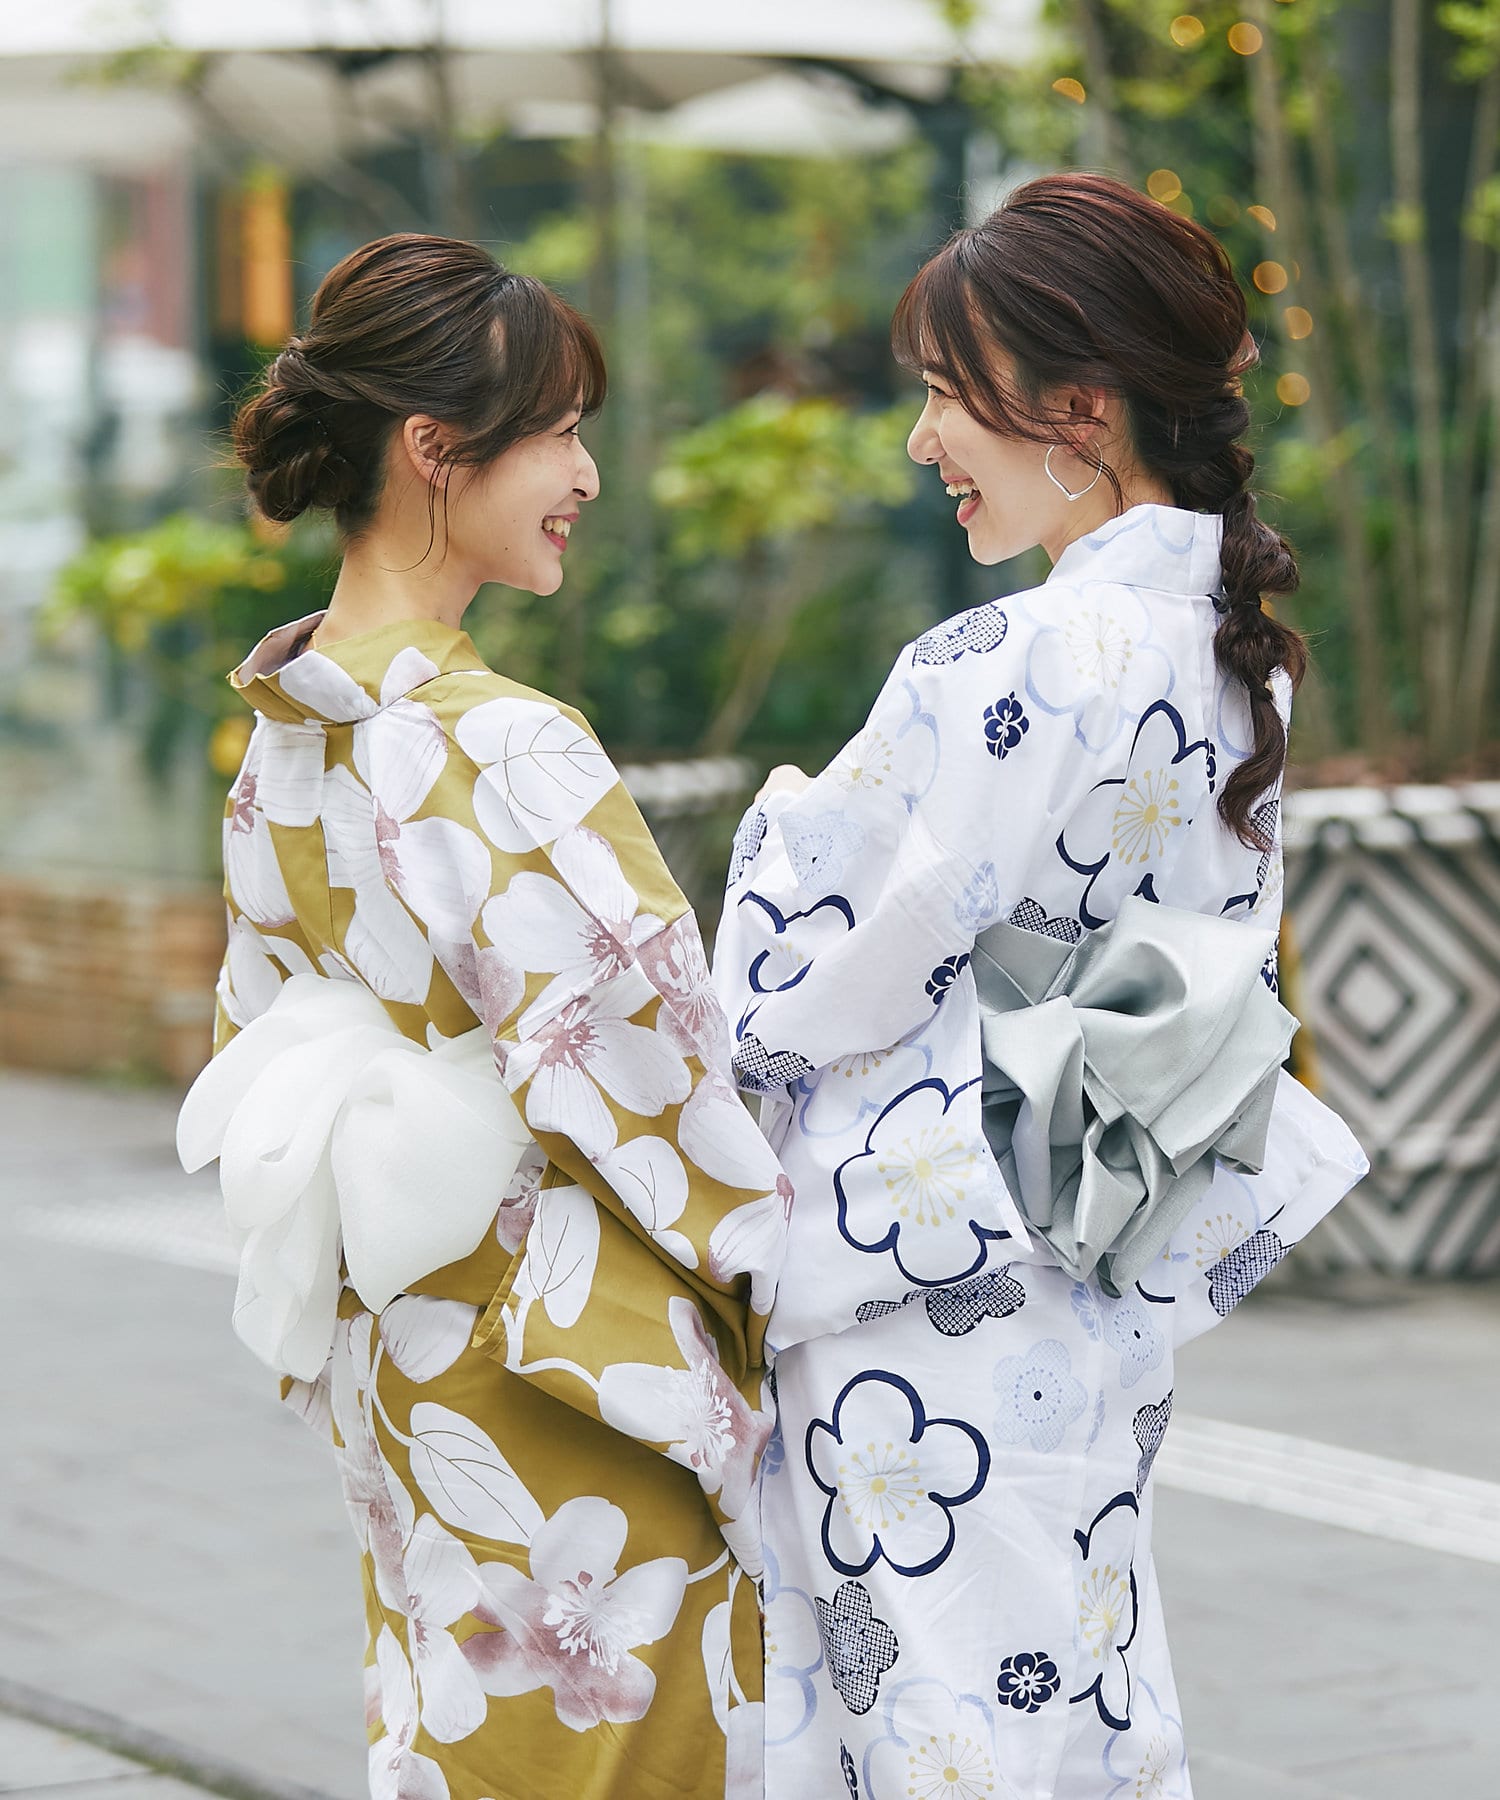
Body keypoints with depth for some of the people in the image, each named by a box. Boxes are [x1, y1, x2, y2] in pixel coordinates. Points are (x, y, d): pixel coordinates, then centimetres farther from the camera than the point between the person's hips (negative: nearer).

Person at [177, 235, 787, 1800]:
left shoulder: (285, 741, 5)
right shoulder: (500, 752, -22)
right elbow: (648, 1069, -20)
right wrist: (793, 1264, -7)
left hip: (397, 1362, 8)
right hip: (568, 1382, -8)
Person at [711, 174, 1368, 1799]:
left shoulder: (1013, 676, -20)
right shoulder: (1228, 655, 7)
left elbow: (807, 993, -14)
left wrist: (783, 824, 6)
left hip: (938, 1314, -9)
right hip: (1113, 1302, 9)